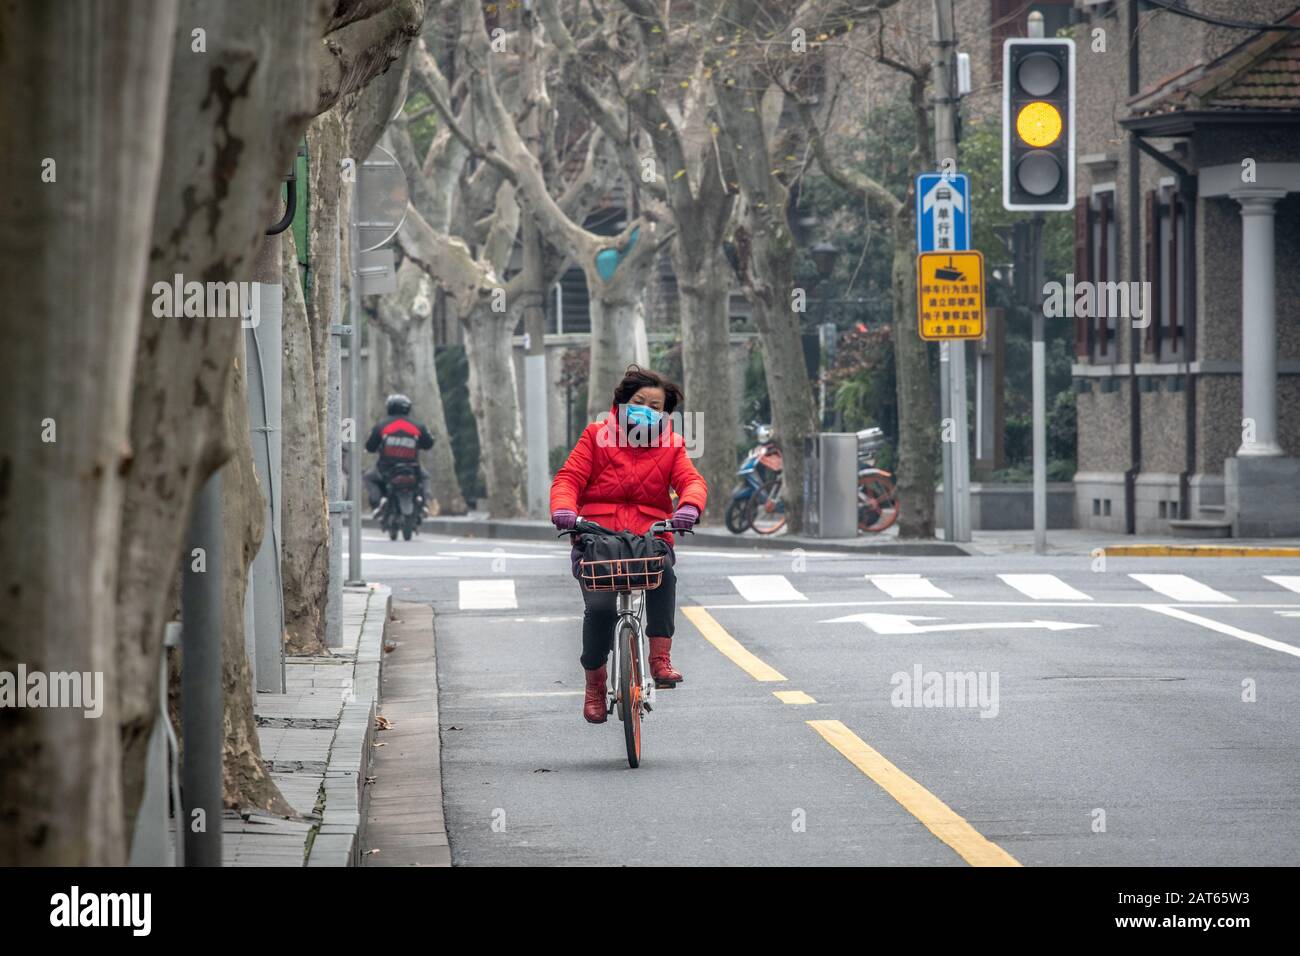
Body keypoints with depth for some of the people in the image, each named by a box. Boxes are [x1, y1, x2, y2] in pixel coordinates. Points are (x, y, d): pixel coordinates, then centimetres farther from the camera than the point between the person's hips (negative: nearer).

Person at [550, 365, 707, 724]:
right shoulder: (597, 436, 8)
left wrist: (689, 506, -27)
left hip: (650, 536, 1)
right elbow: (569, 477, -1)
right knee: (599, 606, -22)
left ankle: (660, 657, -31)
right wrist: (563, 508, -24)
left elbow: (691, 480, -3)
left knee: (663, 571, -35)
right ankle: (594, 682, 1)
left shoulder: (670, 445, 13)